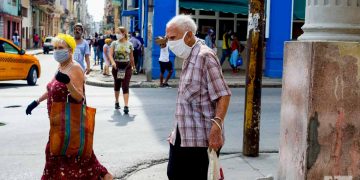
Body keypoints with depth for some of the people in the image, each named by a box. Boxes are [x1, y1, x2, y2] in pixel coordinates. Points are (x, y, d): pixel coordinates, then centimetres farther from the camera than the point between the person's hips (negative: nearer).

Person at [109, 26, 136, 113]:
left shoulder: (129, 44, 1)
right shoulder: (114, 43, 1)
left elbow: (131, 57, 11)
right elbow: (110, 54, -7)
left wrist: (133, 66, 17)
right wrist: (113, 62, -26)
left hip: (127, 66, -1)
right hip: (116, 66, 1)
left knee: (125, 86, -9)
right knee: (117, 85, 14)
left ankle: (126, 106, -15)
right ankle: (116, 102, 34)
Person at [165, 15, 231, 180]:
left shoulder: (205, 56, -14)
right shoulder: (188, 58, 14)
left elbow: (223, 95, -20)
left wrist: (216, 127, -30)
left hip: (201, 139, -9)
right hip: (182, 136, 9)